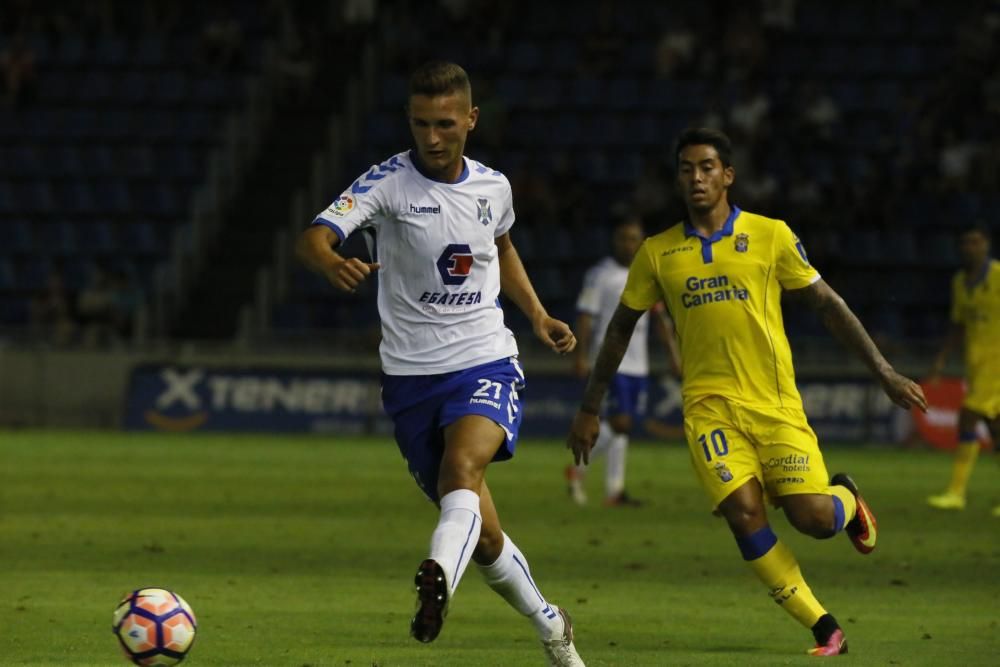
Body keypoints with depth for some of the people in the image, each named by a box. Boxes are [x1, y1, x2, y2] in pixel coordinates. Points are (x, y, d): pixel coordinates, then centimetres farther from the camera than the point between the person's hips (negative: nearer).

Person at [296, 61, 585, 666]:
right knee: (483, 535, 6)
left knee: (462, 463, -33)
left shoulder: (493, 187, 3)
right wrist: (333, 263, -48)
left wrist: (537, 313, 16)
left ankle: (438, 581, -54)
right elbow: (315, 236, -25)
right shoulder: (389, 182, -9)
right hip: (412, 376, -1)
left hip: (487, 365, 1)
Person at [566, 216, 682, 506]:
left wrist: (673, 352, 9)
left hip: (638, 363, 6)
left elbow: (659, 317, 16)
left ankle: (613, 490, 8)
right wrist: (581, 356, -13)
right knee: (620, 421, -16)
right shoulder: (600, 275, -4)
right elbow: (585, 317, -7)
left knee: (625, 424, 5)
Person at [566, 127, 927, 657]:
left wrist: (884, 373, 2)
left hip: (775, 404, -1)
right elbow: (621, 328, 18)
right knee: (743, 510, -19)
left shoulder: (771, 236, 2)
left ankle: (847, 499, 27)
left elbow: (827, 304, 6)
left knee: (812, 516, -13)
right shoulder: (658, 253, 7)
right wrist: (589, 410, 19)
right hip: (709, 407, 1)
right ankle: (824, 629, -8)